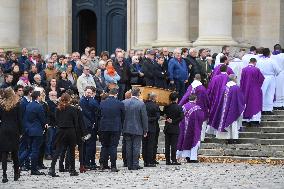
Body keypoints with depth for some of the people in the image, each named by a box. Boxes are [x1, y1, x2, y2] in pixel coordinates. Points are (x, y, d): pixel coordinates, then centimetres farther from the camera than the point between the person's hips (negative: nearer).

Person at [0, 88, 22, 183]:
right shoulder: (17, 104, -6)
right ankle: (16, 173, 19)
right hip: (14, 130, 0)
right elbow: (19, 119, -4)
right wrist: (20, 131, 2)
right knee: (14, 153, 12)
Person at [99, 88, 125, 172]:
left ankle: (103, 164, 10)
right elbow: (123, 117, 1)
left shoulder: (102, 103, -2)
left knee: (104, 146, 14)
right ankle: (113, 166, -2)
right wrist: (120, 126, 16)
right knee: (113, 146, 1)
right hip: (115, 128, -2)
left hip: (103, 128, 2)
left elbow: (99, 115, 5)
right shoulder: (120, 104, -7)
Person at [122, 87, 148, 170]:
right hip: (137, 129, -3)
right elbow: (144, 118, -7)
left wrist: (122, 128, 15)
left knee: (128, 147, 9)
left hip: (126, 129, 3)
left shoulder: (124, 103, -1)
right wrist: (145, 130, 1)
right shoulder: (141, 104, -11)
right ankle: (135, 165, -1)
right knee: (136, 147, 1)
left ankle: (129, 165, 11)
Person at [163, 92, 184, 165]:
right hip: (175, 128, -3)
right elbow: (181, 117, -14)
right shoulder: (179, 107, -7)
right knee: (174, 145, -2)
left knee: (167, 145, 7)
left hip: (167, 128, 3)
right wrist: (173, 121, -9)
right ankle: (174, 160, -6)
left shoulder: (167, 107, 1)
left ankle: (167, 160, 7)